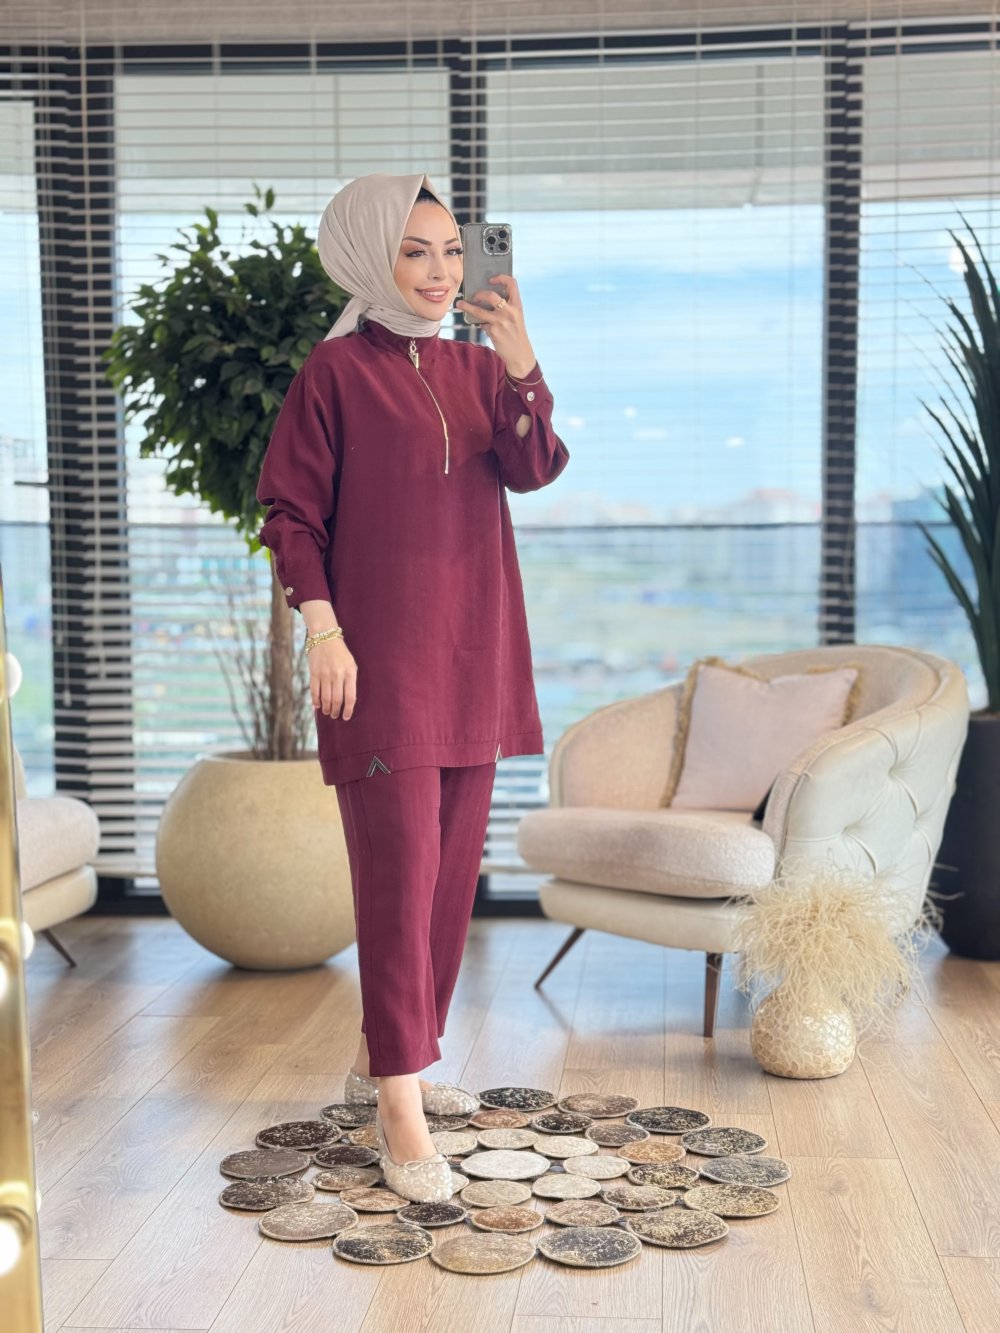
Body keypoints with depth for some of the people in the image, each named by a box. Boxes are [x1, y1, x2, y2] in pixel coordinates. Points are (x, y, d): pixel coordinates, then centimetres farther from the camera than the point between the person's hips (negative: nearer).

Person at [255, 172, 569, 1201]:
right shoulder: (338, 370, -3)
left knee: (452, 869, 11)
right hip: (379, 653, -6)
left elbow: (533, 470, -4)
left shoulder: (478, 366, 12)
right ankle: (400, 1114, -4)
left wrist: (521, 368, -19)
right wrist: (322, 631, -14)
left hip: (474, 651, 6)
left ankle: (383, 1056, 27)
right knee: (399, 874, -9)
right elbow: (290, 510, -5)